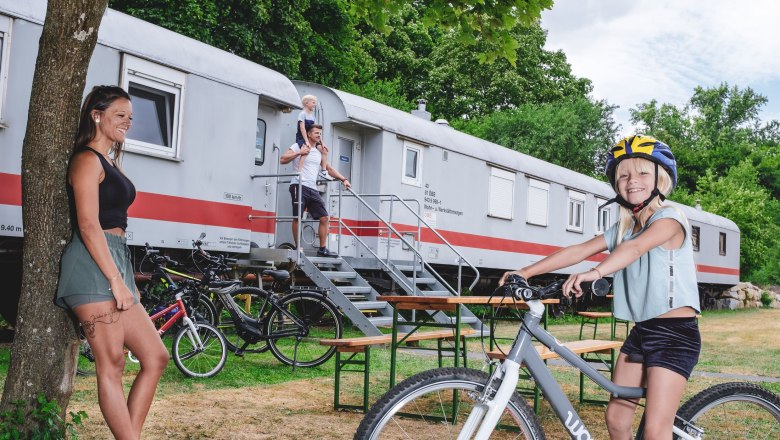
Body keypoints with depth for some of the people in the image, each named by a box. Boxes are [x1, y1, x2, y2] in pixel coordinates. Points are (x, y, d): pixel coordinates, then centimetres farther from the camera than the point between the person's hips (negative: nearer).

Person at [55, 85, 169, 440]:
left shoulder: (109, 162, 23)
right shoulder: (87, 159, -4)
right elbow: (88, 225, -14)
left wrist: (127, 281, 19)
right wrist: (116, 281, -19)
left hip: (115, 263, 10)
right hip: (93, 265, -9)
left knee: (155, 358, 5)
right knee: (111, 365, -8)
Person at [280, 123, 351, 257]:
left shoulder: (319, 152, 24)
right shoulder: (298, 146, 6)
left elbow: (329, 168, 28)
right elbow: (282, 159, -3)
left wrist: (343, 179, 19)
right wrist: (299, 153, -11)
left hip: (313, 189, 6)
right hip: (299, 186, -6)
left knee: (324, 217, -1)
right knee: (297, 217, -6)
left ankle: (322, 249, 3)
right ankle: (297, 247, 3)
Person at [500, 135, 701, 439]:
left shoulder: (669, 218, -11)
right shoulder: (622, 228, 12)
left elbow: (636, 247, -31)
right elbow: (579, 251, 5)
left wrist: (595, 273, -49)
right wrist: (526, 272, -4)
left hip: (675, 333, -8)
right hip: (641, 331, 8)